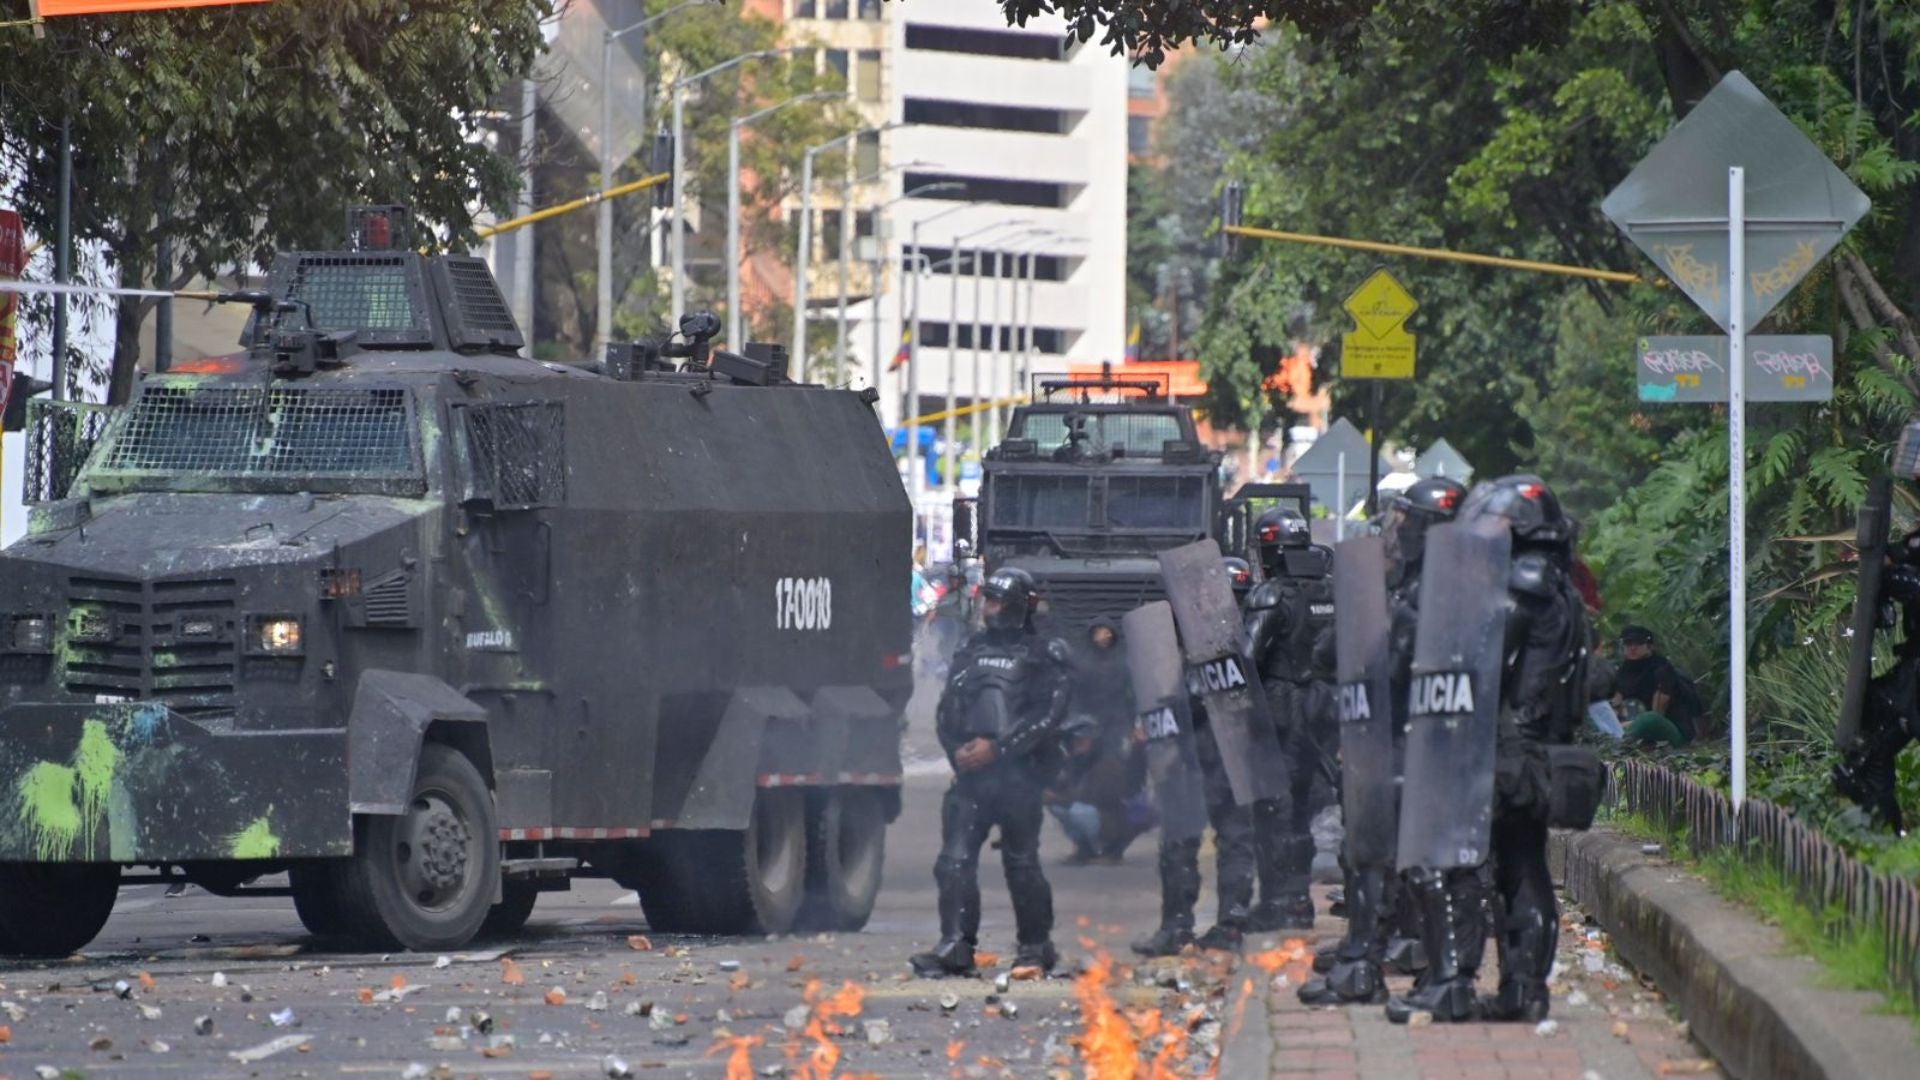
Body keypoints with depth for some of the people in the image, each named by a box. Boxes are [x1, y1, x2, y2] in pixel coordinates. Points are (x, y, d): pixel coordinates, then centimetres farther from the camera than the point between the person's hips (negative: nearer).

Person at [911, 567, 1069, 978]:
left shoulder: (1042, 657, 1)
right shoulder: (971, 651, 18)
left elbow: (1048, 715, -9)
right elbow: (946, 712, 17)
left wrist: (997, 748, -16)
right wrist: (958, 748, -2)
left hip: (1018, 777, -5)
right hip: (970, 774, 5)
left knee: (1021, 862, 1)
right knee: (955, 859, -6)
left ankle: (1036, 944, 13)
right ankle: (956, 946, -6)